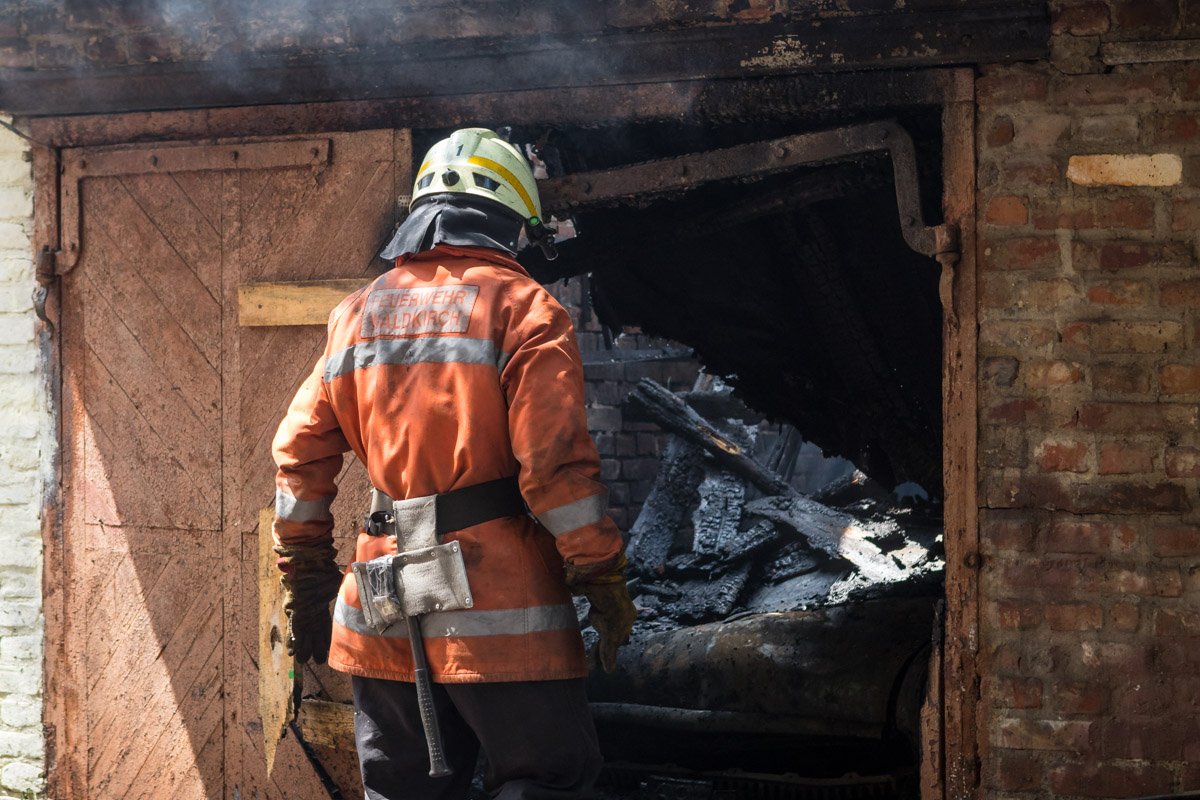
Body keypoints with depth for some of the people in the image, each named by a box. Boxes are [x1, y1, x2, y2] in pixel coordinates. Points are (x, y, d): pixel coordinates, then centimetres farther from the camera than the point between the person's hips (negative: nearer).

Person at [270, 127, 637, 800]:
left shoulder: (359, 312, 12)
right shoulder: (524, 308, -6)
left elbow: (301, 454, 12)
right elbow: (557, 463, -15)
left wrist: (307, 579, 19)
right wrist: (606, 578, -7)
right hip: (500, 615, -5)